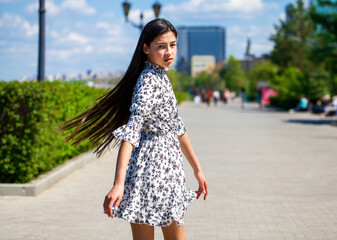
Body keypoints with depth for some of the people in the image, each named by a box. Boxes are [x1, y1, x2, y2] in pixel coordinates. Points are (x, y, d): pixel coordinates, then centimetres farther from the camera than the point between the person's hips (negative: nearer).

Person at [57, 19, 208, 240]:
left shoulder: (162, 78, 13)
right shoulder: (149, 81, -16)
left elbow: (177, 127, 22)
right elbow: (132, 130, -27)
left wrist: (197, 169, 25)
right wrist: (119, 183, -36)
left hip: (167, 170, 10)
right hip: (151, 171, -10)